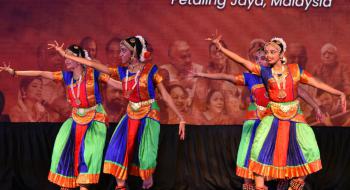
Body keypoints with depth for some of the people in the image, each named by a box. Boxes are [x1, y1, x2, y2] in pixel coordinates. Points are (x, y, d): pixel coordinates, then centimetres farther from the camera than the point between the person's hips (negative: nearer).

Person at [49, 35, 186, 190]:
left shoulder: (150, 70, -12)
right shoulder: (122, 71, 0)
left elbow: (165, 95, -10)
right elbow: (93, 64, 2)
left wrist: (181, 119, -13)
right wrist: (65, 55, 1)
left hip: (149, 115, -5)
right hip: (131, 115, 5)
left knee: (146, 155, -9)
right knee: (118, 149, -5)